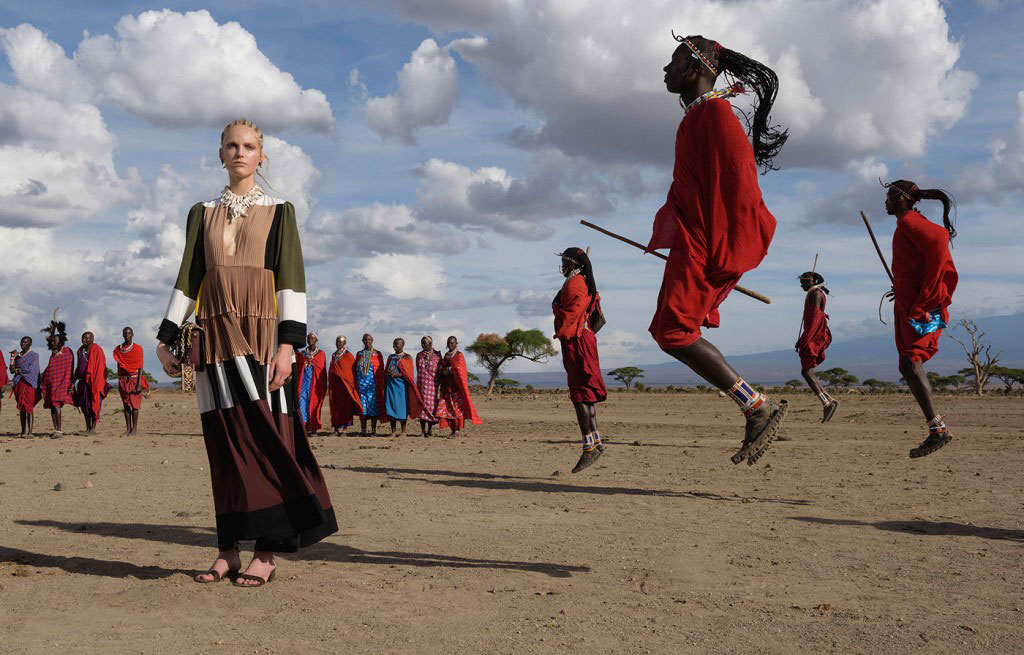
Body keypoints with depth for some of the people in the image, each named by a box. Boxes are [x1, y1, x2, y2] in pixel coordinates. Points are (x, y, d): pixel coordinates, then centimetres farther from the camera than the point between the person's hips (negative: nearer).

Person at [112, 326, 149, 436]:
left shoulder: (137, 349, -1)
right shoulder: (118, 349, 11)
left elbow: (140, 367, -5)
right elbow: (119, 367, 15)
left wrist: (139, 383, -12)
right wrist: (119, 382, 13)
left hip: (134, 379, -4)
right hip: (123, 380, 4)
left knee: (134, 404, -7)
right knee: (126, 405, 4)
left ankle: (134, 429, -6)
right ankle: (128, 429, 5)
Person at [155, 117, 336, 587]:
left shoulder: (278, 212, 7)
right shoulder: (203, 214, 17)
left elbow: (291, 280, -1)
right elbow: (188, 279, 16)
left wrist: (287, 344, -13)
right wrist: (166, 339, 9)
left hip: (260, 334, -3)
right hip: (216, 335, 3)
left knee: (263, 437, -8)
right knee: (224, 443, 2)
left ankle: (267, 553, -4)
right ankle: (228, 550, 7)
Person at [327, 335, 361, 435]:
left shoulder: (348, 355, 0)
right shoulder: (334, 355, 18)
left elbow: (352, 370, -4)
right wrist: (329, 384, 16)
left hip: (344, 383, -6)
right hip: (334, 384, 6)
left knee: (344, 404, -9)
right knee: (335, 405, 2)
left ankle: (343, 427, -9)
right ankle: (337, 427, 3)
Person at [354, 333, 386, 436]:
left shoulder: (377, 354, 5)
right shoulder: (359, 354, 14)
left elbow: (381, 371, 4)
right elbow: (356, 370, 17)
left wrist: (380, 386, -3)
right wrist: (356, 384, 9)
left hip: (372, 383, -3)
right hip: (361, 383, 3)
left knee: (373, 405, -4)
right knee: (362, 405, 1)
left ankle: (373, 430, 1)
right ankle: (363, 430, 5)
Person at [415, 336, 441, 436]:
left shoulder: (436, 355, 3)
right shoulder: (419, 355, 13)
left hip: (432, 383, -3)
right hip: (421, 383, 3)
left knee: (431, 404, -4)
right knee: (422, 404, -1)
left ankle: (430, 429, 4)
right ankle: (423, 430, 2)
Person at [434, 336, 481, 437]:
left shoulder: (459, 355, -2)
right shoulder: (446, 355, 18)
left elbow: (458, 368, -15)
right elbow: (440, 369, 16)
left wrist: (447, 370, -6)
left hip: (456, 385, -6)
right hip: (447, 385, 6)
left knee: (457, 407, -9)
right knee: (448, 407, 0)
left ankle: (457, 430, -9)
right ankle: (453, 429, 5)